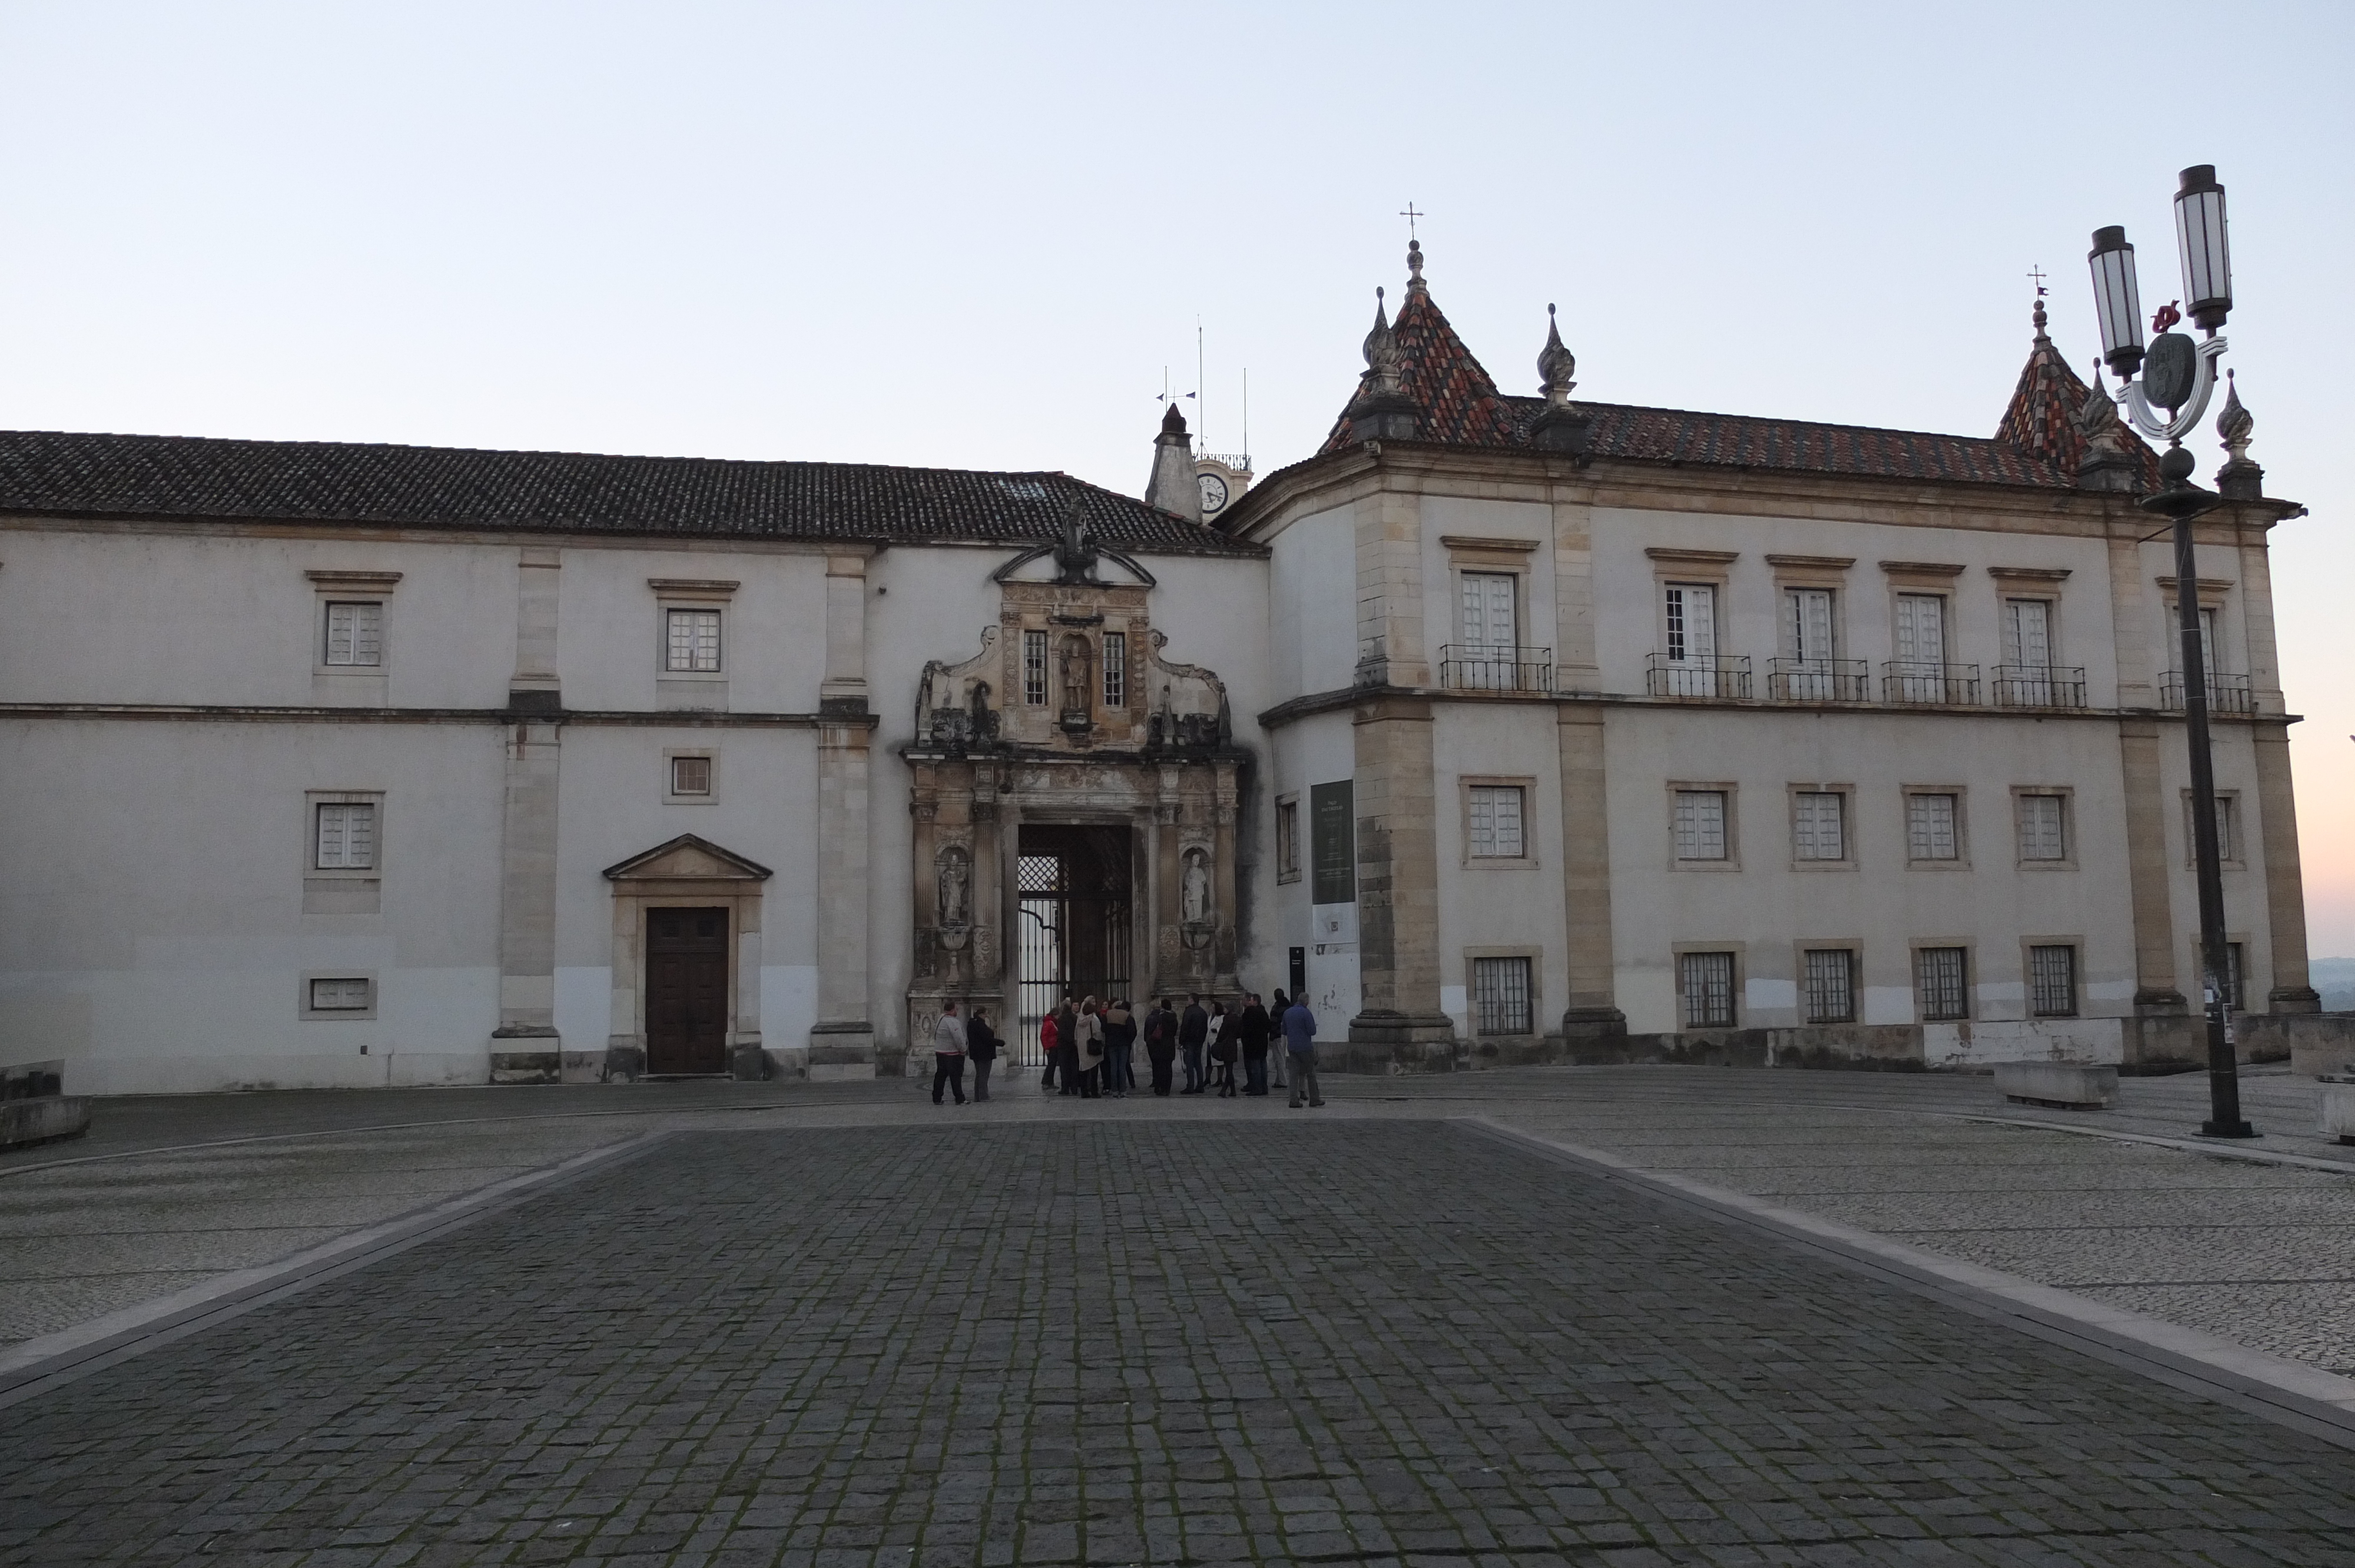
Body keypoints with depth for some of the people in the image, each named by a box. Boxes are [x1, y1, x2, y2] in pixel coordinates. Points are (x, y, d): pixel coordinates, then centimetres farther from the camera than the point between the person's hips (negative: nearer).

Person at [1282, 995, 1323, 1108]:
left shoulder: (1287, 1012, 9)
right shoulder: (1306, 1013, -12)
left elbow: (1284, 1032, 15)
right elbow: (1312, 1031, -14)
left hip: (1292, 1047, 5)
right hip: (1305, 1047, -5)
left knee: (1295, 1073, 4)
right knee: (1311, 1073, 6)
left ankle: (1294, 1100, -3)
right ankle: (1314, 1099, 12)